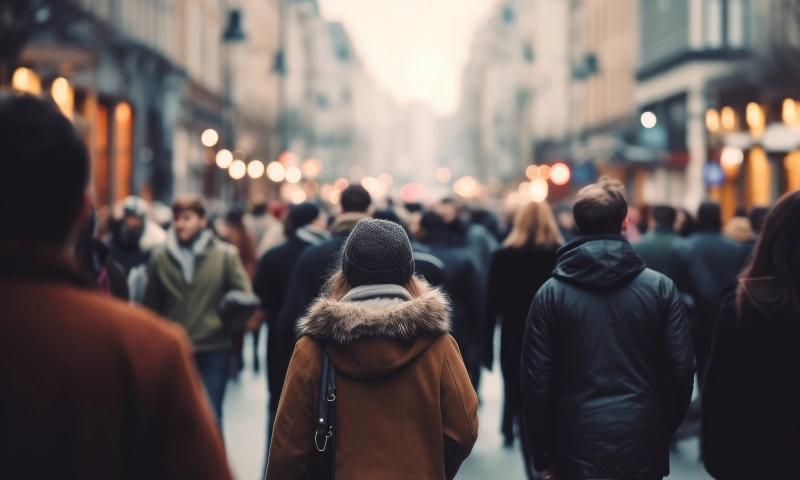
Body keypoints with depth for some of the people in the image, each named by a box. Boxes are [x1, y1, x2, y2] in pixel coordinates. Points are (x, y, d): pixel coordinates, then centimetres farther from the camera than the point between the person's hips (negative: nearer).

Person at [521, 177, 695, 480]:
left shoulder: (552, 293, -4)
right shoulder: (660, 287, -3)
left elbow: (536, 381, -4)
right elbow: (681, 371, -2)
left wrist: (542, 454, 5)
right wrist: (665, 430, 13)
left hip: (577, 447, 0)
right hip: (642, 447, 1)